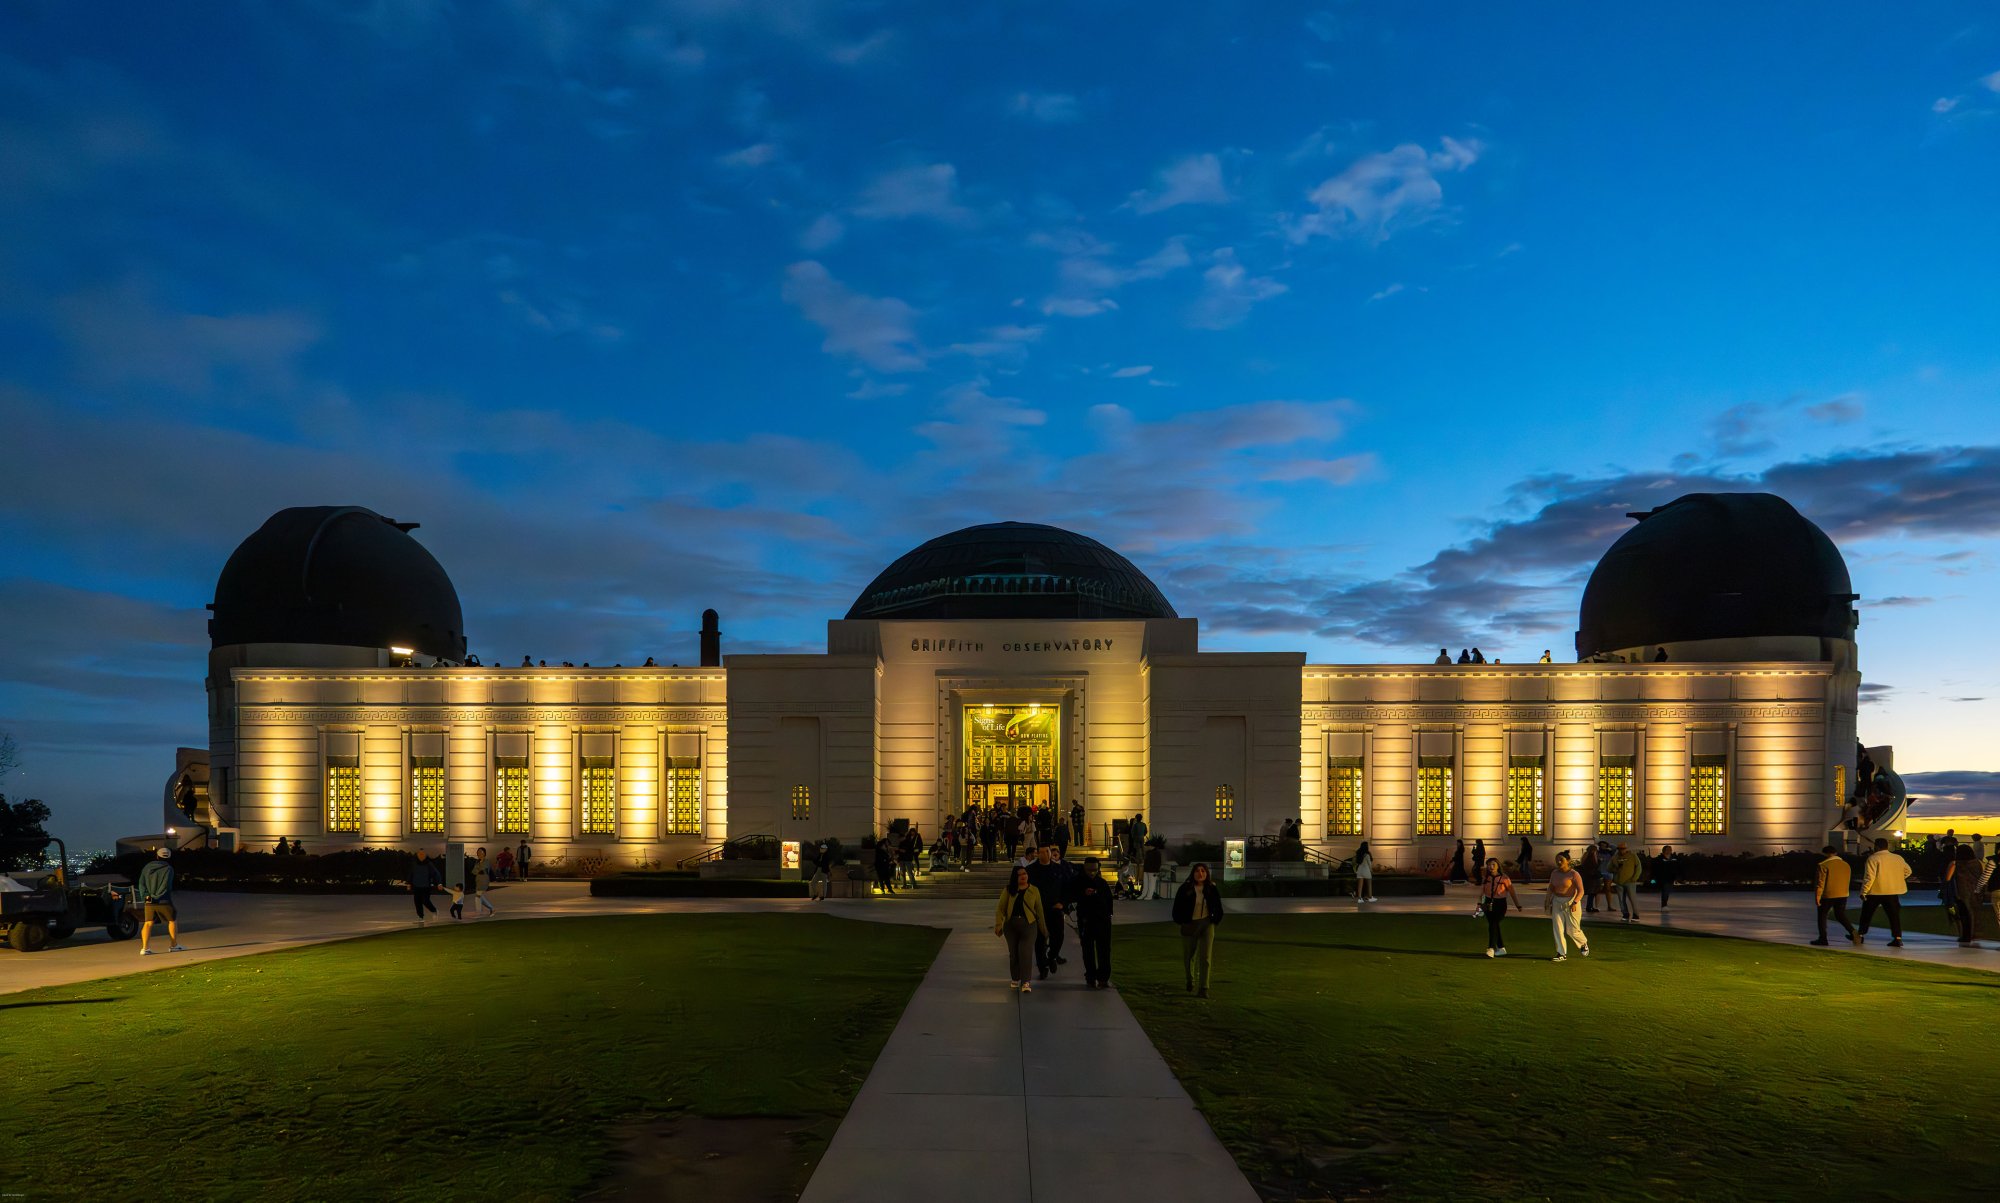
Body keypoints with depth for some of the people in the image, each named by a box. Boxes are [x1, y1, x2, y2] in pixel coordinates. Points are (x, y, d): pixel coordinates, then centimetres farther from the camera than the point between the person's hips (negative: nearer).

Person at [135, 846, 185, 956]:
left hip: (149, 902, 3)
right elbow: (167, 886, -13)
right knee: (173, 920, 13)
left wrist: (145, 896, -3)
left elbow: (141, 884, 1)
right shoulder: (168, 869, -6)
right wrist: (158, 897, -2)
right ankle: (173, 945, 15)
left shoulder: (147, 867, 7)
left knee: (147, 923, 7)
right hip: (163, 901, -3)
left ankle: (144, 948, -7)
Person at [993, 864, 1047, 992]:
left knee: (1026, 953, -11)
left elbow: (1039, 910, 10)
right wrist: (998, 924, -10)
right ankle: (1015, 979, 28)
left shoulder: (1034, 890, 6)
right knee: (1013, 953, 11)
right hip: (1011, 925, 1)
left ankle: (1025, 982, -9)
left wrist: (1043, 929, 12)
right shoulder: (1009, 890, 4)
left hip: (1028, 925, -1)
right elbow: (1000, 908, 2)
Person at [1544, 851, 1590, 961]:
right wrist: (1547, 901, 7)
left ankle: (1583, 944, 33)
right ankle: (1562, 954, 2)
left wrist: (1575, 903, -27)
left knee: (1572, 930, 2)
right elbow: (1551, 889, 16)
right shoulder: (1554, 873, 7)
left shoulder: (1574, 874, -13)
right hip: (1557, 902, 5)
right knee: (1558, 928, -2)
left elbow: (1581, 891, -16)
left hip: (1571, 902, -5)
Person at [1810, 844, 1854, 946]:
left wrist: (1817, 897, -10)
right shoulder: (1846, 865, 8)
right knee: (1841, 915, 18)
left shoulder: (1824, 865, -12)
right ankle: (1852, 931, -2)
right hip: (1842, 895, 5)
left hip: (1827, 896, -5)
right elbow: (1848, 881, 14)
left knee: (1822, 916, 8)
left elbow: (1820, 882, -14)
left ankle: (1823, 939, 6)